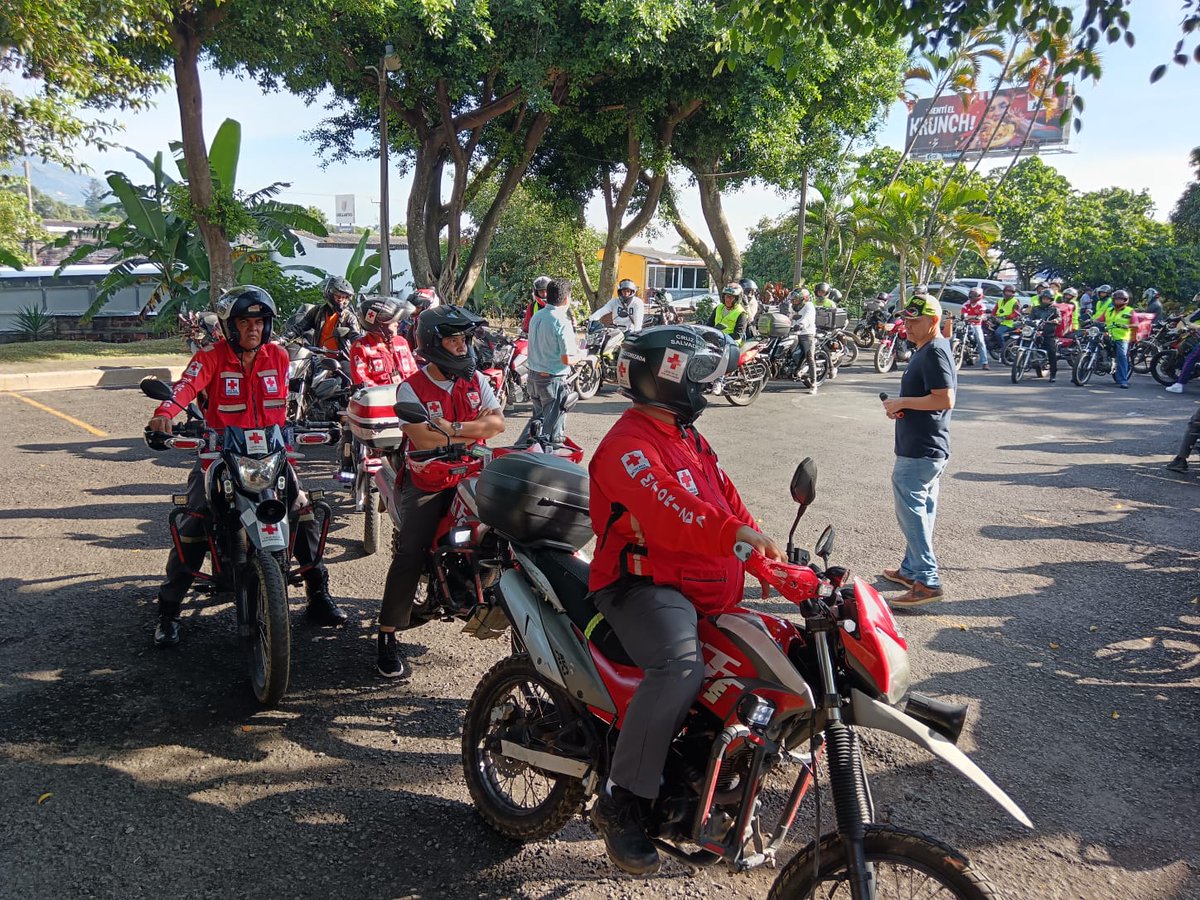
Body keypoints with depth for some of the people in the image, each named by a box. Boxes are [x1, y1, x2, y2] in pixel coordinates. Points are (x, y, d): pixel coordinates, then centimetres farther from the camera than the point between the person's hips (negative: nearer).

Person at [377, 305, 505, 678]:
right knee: (410, 554, -16)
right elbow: (425, 441, -20)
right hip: (427, 484, -4)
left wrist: (453, 428, -19)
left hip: (470, 478, 4)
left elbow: (497, 422, -7)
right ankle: (387, 637, -7)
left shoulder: (476, 380, 7)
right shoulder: (411, 388, -7)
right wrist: (476, 429, -14)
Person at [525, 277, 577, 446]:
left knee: (538, 419, 23)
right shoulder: (563, 323, -18)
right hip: (553, 379, -8)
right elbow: (567, 359, -22)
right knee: (553, 427, 2)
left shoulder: (536, 317, 5)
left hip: (534, 375, 8)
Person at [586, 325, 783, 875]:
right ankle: (620, 804, -21)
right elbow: (666, 508, -32)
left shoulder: (688, 437, 19)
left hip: (704, 586, 10)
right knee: (680, 668, -35)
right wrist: (734, 534, -42)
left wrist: (767, 556, 6)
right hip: (645, 584, -10)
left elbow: (725, 497, 17)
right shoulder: (628, 444, -14)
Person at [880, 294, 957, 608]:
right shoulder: (927, 350, 16)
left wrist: (903, 402, -16)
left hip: (919, 452, -11)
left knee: (911, 511, -10)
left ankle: (927, 581, -8)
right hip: (926, 449, 11)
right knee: (920, 511, 17)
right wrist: (902, 406, 8)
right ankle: (912, 570, 29)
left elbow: (945, 399, -24)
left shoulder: (935, 352, -16)